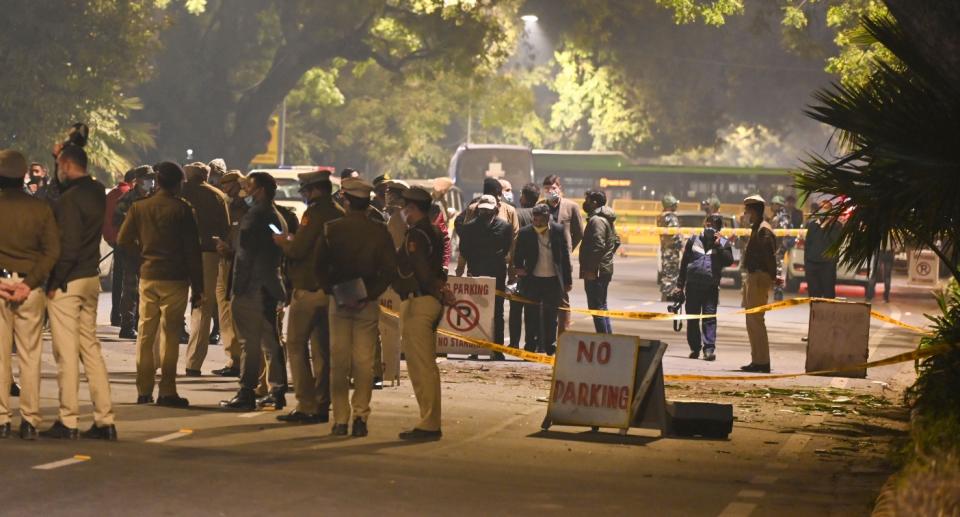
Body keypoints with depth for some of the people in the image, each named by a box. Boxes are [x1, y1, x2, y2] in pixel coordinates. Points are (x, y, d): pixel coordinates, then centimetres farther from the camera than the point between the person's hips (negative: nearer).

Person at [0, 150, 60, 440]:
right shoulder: (41, 210, 2)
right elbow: (52, 251, -4)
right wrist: (30, 283, -7)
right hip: (30, 289, 2)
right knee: (30, 356, 6)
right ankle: (30, 421, 5)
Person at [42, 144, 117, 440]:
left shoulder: (70, 199, -18)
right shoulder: (97, 192, 7)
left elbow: (68, 247, -22)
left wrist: (55, 282, -14)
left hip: (69, 282, -8)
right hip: (91, 277, 8)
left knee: (66, 352, -3)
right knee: (90, 347, 13)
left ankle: (68, 421, 0)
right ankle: (104, 420, 11)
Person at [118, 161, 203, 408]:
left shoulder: (139, 208, 4)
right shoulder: (181, 209, -7)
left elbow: (124, 240, 0)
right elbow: (192, 251, -8)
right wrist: (197, 287, -4)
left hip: (148, 276, 4)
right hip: (175, 279, -4)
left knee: (145, 334, 10)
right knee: (170, 334, -1)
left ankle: (143, 391, 10)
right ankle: (167, 391, -4)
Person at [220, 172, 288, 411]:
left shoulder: (255, 215, -13)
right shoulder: (278, 217, 16)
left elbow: (245, 254, -16)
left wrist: (238, 289, -15)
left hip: (253, 289, -10)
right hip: (271, 287, 10)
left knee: (250, 343, -8)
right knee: (271, 342, 13)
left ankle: (246, 393, -8)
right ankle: (277, 391, 15)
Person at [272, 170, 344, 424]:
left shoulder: (314, 213, -14)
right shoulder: (340, 215, 9)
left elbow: (298, 250, -18)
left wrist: (283, 242, 2)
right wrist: (293, 240, 20)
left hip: (308, 289, -7)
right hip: (330, 289, 8)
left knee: (296, 345, -1)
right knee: (322, 348, 13)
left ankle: (306, 405, -7)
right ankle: (322, 405, 13)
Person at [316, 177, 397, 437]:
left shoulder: (332, 229, -5)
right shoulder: (379, 231, -3)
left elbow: (320, 266, -5)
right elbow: (390, 270, -8)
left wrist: (335, 285, 8)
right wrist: (370, 294, -6)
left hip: (339, 299, 0)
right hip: (368, 302, 1)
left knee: (339, 360, 5)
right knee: (364, 361, 5)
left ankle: (341, 419, 4)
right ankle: (360, 415, -1)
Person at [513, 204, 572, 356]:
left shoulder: (558, 230, -1)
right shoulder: (525, 233, -4)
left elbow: (565, 256, 4)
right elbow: (518, 256, 9)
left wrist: (568, 280, 4)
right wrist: (519, 268, -10)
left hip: (553, 280, 1)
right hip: (533, 280, -1)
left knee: (551, 316, 8)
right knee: (532, 316, 2)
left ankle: (550, 347, 17)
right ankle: (531, 347, 8)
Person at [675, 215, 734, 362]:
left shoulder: (723, 243, 6)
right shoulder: (694, 240, 11)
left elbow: (729, 261, -8)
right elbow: (684, 263, 13)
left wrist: (718, 246, -13)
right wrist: (680, 284, 11)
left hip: (711, 287, -3)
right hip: (693, 285, 3)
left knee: (710, 318, -10)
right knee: (692, 318, 6)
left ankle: (709, 348, -14)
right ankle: (694, 348, 15)